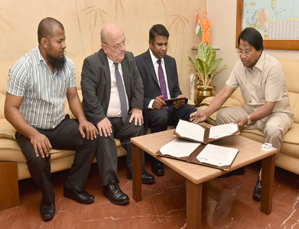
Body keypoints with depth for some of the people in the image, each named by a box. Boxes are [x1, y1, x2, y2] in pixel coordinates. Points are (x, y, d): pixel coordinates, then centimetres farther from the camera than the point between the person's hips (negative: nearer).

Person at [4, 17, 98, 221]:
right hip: (32, 129, -4)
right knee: (38, 158, -32)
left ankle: (74, 187, 3)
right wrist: (33, 134, -31)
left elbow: (72, 96, 8)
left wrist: (82, 119, -11)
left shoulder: (68, 64, -1)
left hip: (60, 125, 5)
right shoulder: (23, 67, -17)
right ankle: (48, 197, 2)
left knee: (90, 137, -19)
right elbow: (10, 109, -17)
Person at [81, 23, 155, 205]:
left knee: (138, 127, -18)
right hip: (102, 119, -5)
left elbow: (137, 84, 9)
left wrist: (137, 108, -5)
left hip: (125, 117, 5)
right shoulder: (91, 63, -11)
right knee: (104, 136, -30)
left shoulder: (129, 57, 6)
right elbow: (89, 94, -17)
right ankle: (110, 183, -18)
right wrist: (99, 118, -27)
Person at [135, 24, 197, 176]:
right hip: (150, 110, -5)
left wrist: (179, 97, -5)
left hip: (171, 108, 5)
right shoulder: (139, 62, -5)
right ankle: (156, 159, -14)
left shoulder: (171, 61, 15)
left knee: (192, 111, -23)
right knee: (162, 116, -37)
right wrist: (150, 103, -28)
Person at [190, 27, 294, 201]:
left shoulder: (272, 66, -23)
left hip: (277, 113, -6)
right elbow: (225, 93, -12)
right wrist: (206, 113, -26)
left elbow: (269, 106, -26)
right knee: (222, 115, -11)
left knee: (273, 129, -38)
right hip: (252, 112, 6)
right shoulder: (241, 66, -5)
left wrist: (248, 119, -42)